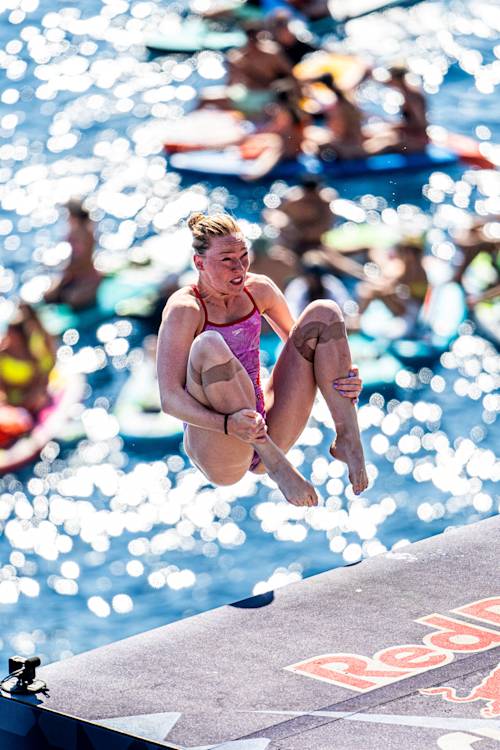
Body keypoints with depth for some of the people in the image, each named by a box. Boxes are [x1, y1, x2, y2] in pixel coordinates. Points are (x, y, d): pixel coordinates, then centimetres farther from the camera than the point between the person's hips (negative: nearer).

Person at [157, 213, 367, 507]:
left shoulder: (258, 289, 4)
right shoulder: (184, 309, -13)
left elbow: (299, 340, 18)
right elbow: (170, 399, -20)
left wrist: (344, 380, -3)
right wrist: (227, 424, -38)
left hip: (268, 433, 6)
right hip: (218, 457, -6)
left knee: (324, 313, -2)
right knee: (208, 346, -33)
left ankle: (348, 440, -13)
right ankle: (275, 462, -28)